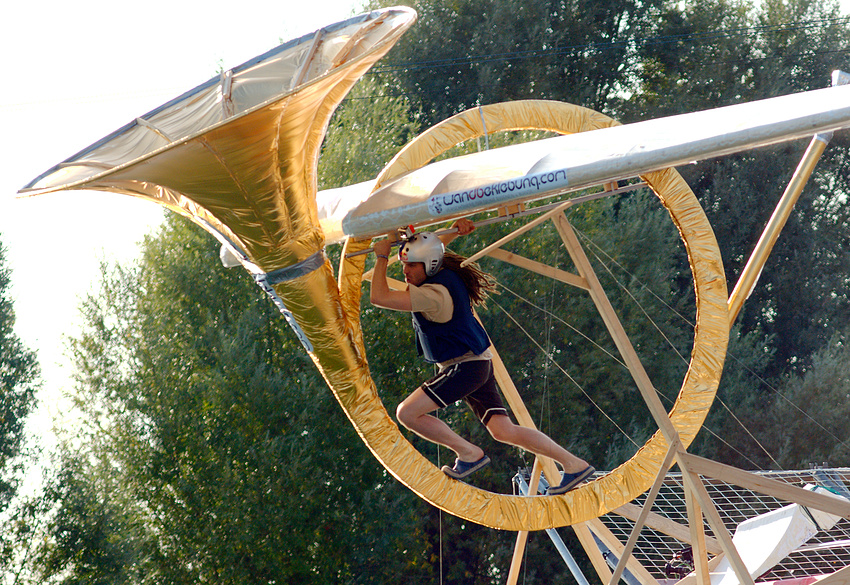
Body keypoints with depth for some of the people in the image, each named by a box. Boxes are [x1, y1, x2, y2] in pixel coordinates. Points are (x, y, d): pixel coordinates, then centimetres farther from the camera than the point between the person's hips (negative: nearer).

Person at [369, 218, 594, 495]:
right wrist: (455, 231, 8)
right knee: (504, 431, 5)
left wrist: (381, 257, -17)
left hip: (465, 367, -10)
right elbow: (436, 247, 28)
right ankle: (573, 464, 6)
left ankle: (468, 453, -3)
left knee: (407, 412, -13)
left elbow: (379, 297, -28)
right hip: (477, 363, 10)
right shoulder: (441, 273, 4)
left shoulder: (435, 293, -24)